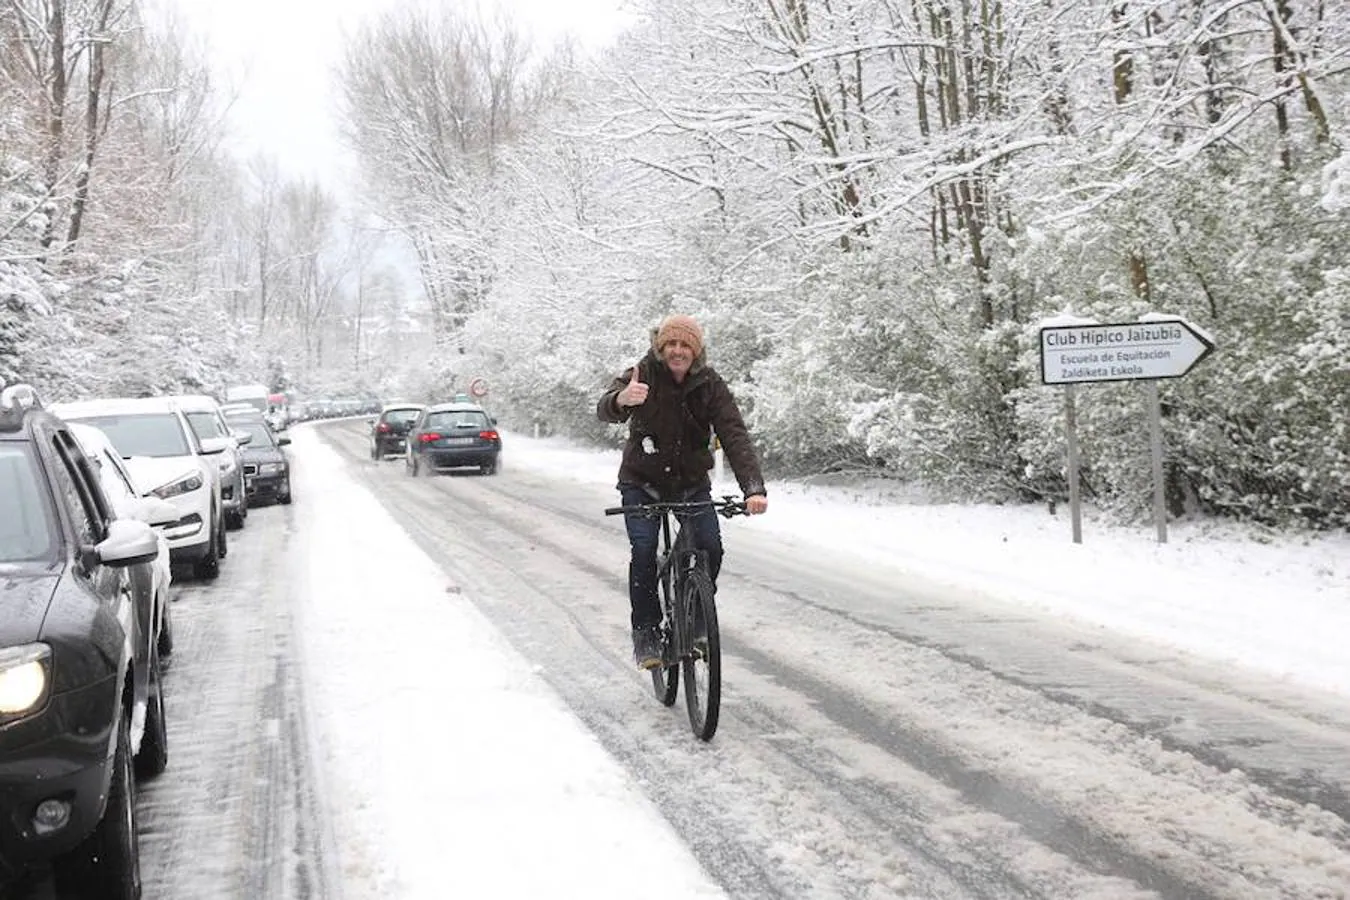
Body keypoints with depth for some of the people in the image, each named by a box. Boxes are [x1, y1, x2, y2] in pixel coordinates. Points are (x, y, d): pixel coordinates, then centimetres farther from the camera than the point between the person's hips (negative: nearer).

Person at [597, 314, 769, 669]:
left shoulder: (710, 385, -14)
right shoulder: (642, 376, -16)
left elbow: (735, 436, -22)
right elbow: (604, 411, -33)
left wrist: (754, 488, -38)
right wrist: (621, 400, -59)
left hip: (692, 483, 2)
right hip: (642, 482, -1)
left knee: (711, 547, -14)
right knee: (644, 550, -19)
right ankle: (646, 631, -4)